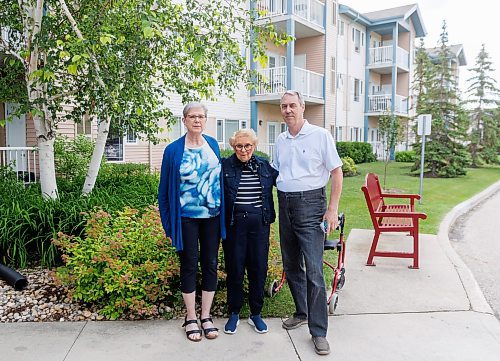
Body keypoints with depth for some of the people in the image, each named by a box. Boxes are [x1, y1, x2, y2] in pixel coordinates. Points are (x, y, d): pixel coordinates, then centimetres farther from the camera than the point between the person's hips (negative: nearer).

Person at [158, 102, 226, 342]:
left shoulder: (213, 144, 4)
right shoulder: (173, 150, -6)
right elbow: (164, 188, -2)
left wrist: (223, 211, 10)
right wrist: (168, 223, -4)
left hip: (212, 215, 3)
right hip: (186, 216, -3)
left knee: (210, 264, 8)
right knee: (189, 265, 7)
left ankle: (206, 316, 23)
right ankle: (191, 318, 22)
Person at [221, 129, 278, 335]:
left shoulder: (265, 166, 7)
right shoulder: (225, 166, -1)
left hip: (259, 223, 2)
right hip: (234, 223, -2)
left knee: (259, 269, 8)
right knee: (234, 269, 6)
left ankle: (256, 314, 24)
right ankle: (234, 313, 24)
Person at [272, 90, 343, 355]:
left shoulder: (320, 135, -4)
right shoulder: (280, 141, 11)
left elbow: (336, 172, -4)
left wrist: (332, 209, -10)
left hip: (310, 204, -6)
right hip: (285, 204, 6)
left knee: (314, 271, -8)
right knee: (291, 266, 15)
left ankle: (319, 332, 3)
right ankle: (302, 313, 34)